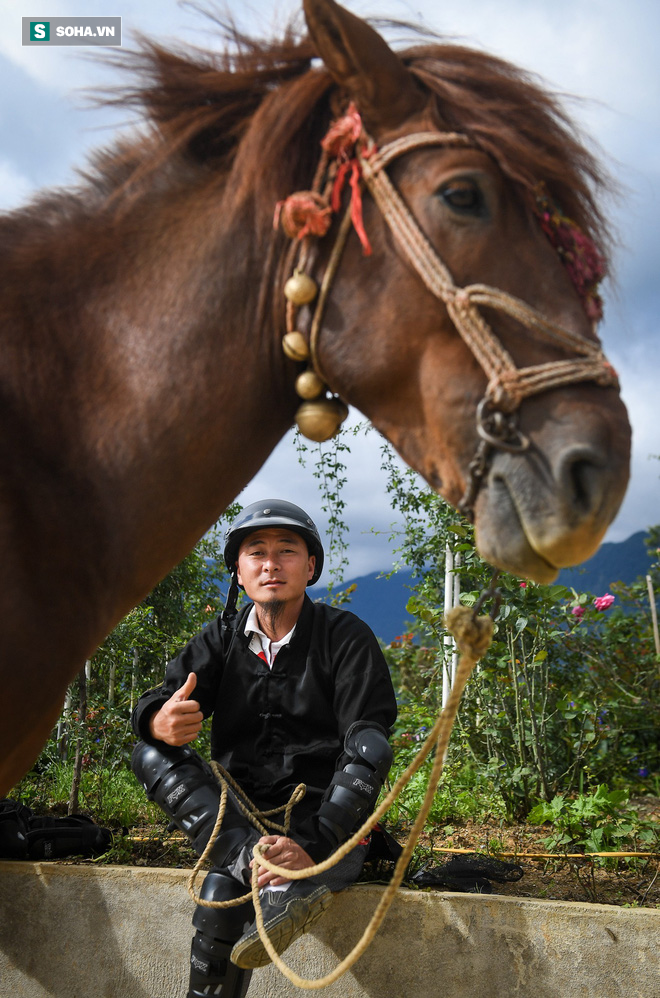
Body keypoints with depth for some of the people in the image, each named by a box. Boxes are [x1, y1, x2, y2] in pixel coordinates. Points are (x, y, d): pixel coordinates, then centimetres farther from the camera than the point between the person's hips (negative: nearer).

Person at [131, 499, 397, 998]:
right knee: (150, 756, -21)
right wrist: (160, 721, -36)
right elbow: (156, 707, -8)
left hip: (330, 813, -3)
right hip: (242, 815, 4)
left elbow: (368, 748, -17)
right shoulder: (223, 639, 6)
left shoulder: (345, 636, -6)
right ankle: (281, 881, -33)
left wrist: (314, 844, -33)